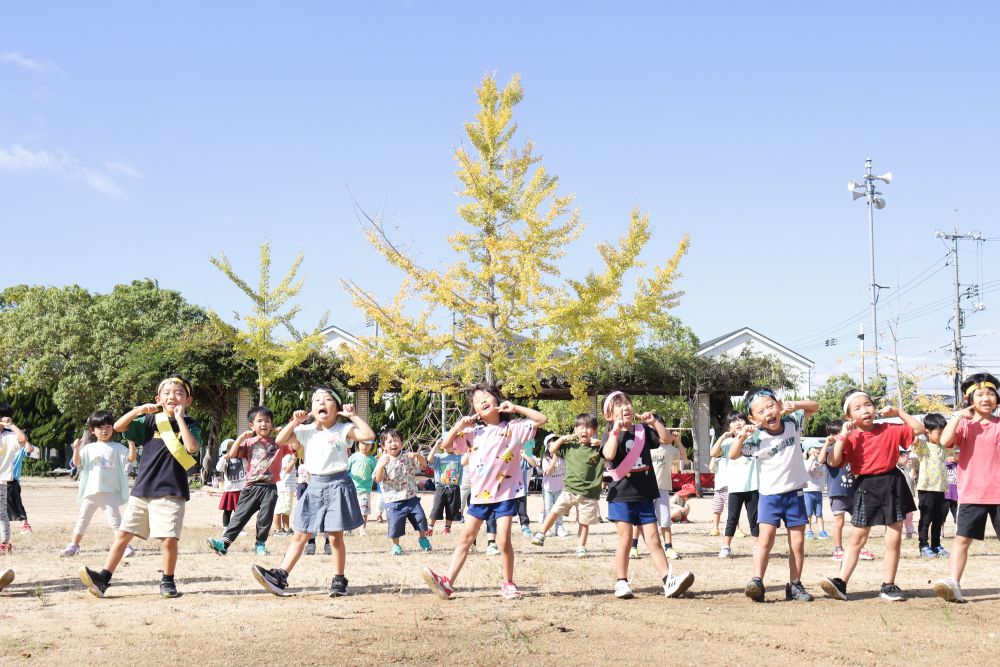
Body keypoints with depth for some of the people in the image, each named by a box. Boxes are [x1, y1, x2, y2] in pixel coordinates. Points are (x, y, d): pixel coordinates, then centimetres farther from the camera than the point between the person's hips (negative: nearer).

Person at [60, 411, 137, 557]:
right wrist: (76, 449, -15)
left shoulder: (117, 448, 3)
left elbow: (132, 457, -7)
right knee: (82, 519, 12)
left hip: (109, 492, -3)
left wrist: (131, 441, -21)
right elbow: (77, 462, 2)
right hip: (90, 491, 3)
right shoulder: (89, 448, 9)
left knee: (115, 520, -8)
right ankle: (73, 546, 22)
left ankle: (126, 546, -4)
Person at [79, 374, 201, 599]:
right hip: (142, 489, 3)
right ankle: (103, 578, 6)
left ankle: (167, 581, 12)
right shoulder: (151, 421, 10)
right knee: (124, 533, 3)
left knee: (169, 538, -8)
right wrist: (139, 410, -9)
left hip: (171, 492, -3)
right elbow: (118, 427, 4)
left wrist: (179, 418, -15)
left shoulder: (190, 425, 1)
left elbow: (192, 447, -19)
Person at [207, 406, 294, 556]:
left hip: (270, 488, -1)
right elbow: (232, 454, 1)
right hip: (252, 486, 1)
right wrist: (242, 436, -3)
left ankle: (260, 544, 15)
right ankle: (224, 543, -9)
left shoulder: (278, 443, 8)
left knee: (265, 518, -2)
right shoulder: (249, 442, 11)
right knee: (239, 516, -3)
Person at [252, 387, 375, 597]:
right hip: (315, 485, 5)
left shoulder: (343, 430, -7)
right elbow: (280, 440, 5)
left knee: (335, 537, 0)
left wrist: (352, 416, -16)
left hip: (337, 484, -5)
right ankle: (280, 576, 5)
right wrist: (295, 422, -3)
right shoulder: (306, 431, 7)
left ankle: (339, 580, 12)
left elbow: (369, 435, -20)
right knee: (300, 535, 6)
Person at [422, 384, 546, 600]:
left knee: (503, 541, -5)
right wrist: (460, 424, -3)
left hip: (505, 494, -4)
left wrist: (515, 408, -10)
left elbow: (542, 419, -9)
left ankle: (508, 584, 12)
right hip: (479, 494, 4)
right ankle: (448, 582, 2)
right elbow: (446, 444, 7)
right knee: (465, 538, 4)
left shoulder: (513, 427, -2)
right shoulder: (473, 432, 7)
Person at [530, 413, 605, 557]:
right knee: (555, 511, -7)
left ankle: (581, 547, 18)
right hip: (569, 489, 1)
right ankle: (541, 535, 1)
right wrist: (562, 438, -1)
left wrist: (601, 443, -17)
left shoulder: (598, 448, -2)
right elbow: (552, 450, 10)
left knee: (584, 522, 7)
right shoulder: (570, 446, 5)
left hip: (589, 493, -1)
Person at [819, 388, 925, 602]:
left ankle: (888, 585, 14)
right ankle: (841, 582, -2)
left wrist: (898, 412, -1)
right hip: (865, 487, -1)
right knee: (857, 538, 1)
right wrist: (843, 435, -17)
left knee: (894, 539, 4)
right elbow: (834, 461, -13)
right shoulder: (851, 438, -3)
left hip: (892, 484, 1)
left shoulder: (890, 430, 2)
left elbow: (918, 429, 5)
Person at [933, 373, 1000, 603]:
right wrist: (959, 415, -16)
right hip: (971, 494, -1)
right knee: (962, 538, -5)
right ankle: (954, 584, -7)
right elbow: (945, 441, -16)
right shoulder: (964, 424, 2)